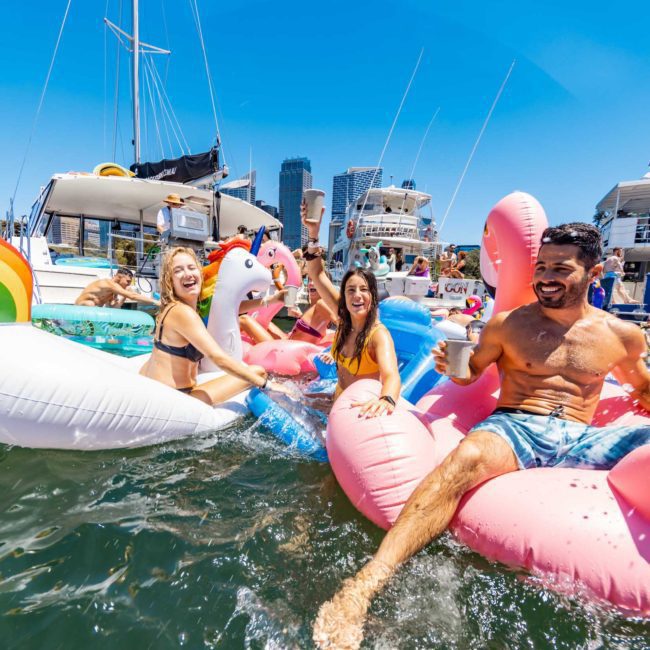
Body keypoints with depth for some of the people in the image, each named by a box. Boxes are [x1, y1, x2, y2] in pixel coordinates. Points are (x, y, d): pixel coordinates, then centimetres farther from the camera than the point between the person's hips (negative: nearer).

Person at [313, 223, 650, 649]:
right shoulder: (508, 325, 7)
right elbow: (470, 374, 15)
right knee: (465, 458, -37)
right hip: (513, 428, -2)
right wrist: (452, 365, -8)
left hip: (581, 440, 3)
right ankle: (363, 588, -45)